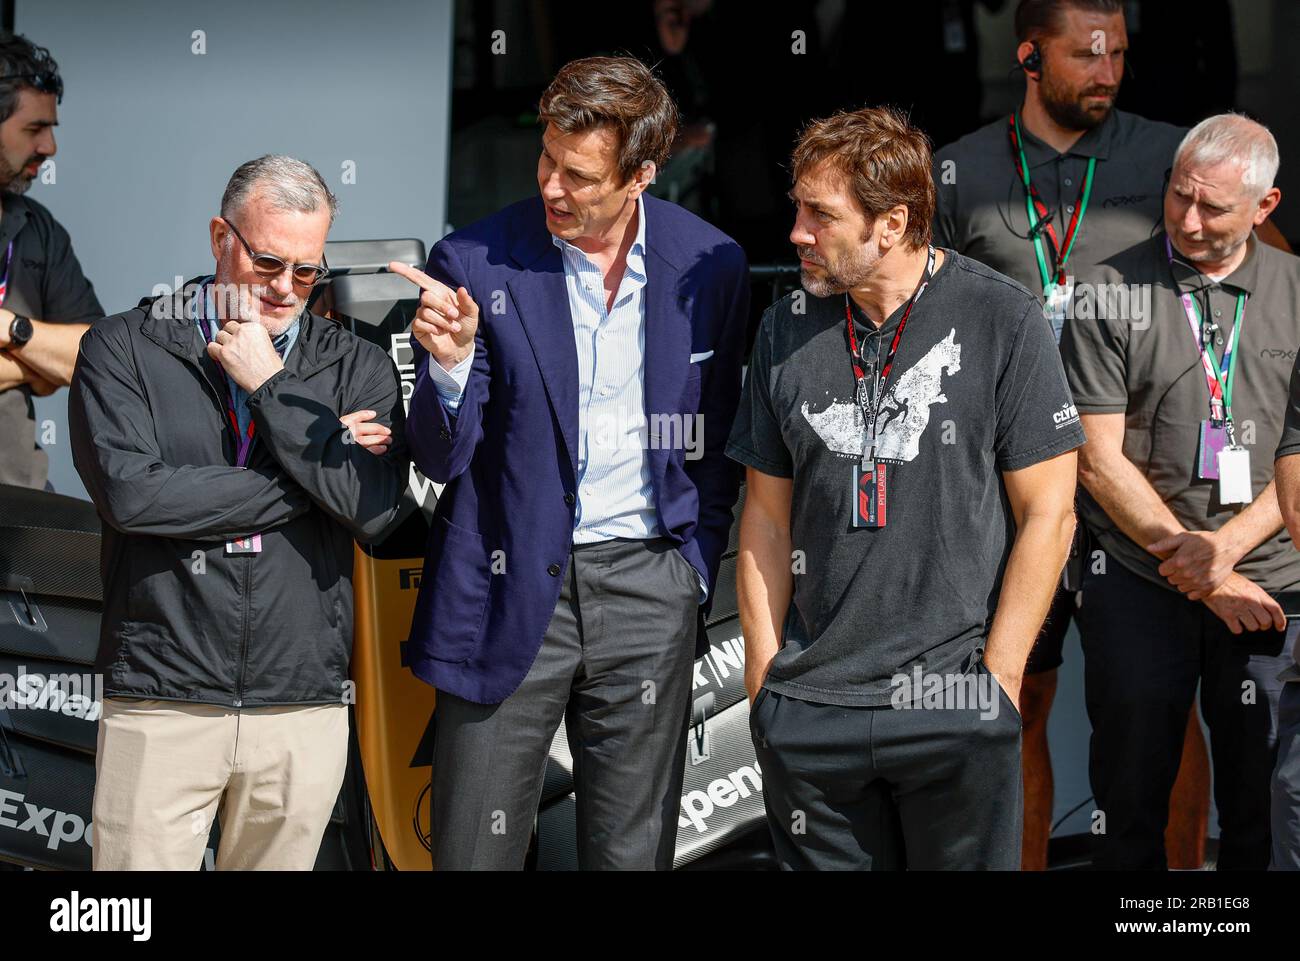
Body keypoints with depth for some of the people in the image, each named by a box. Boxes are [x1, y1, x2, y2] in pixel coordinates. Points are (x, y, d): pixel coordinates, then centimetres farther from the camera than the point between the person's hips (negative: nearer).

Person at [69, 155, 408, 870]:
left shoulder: (357, 368, 9)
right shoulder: (122, 349, 3)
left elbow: (374, 509, -7)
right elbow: (129, 493, -13)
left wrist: (268, 386, -7)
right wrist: (313, 477, -8)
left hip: (305, 708, 2)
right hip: (161, 704, -2)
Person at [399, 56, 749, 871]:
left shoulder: (709, 266, 0)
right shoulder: (476, 265, -7)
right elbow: (442, 459, -6)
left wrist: (696, 572, 4)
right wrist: (452, 362, -24)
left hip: (648, 590, 2)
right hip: (511, 589, -2)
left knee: (632, 851, 9)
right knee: (475, 851, 2)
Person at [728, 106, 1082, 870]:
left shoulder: (1003, 320, -4)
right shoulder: (788, 331, 7)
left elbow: (1048, 512, -4)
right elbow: (768, 516, 12)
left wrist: (996, 678, -8)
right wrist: (764, 672, 4)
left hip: (956, 706, -3)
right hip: (809, 708, 3)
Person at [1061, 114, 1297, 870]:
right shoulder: (1110, 295, -1)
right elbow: (1100, 462, -4)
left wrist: (1225, 547, -10)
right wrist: (1201, 576, -8)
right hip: (1139, 583, -1)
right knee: (1130, 806, 5)